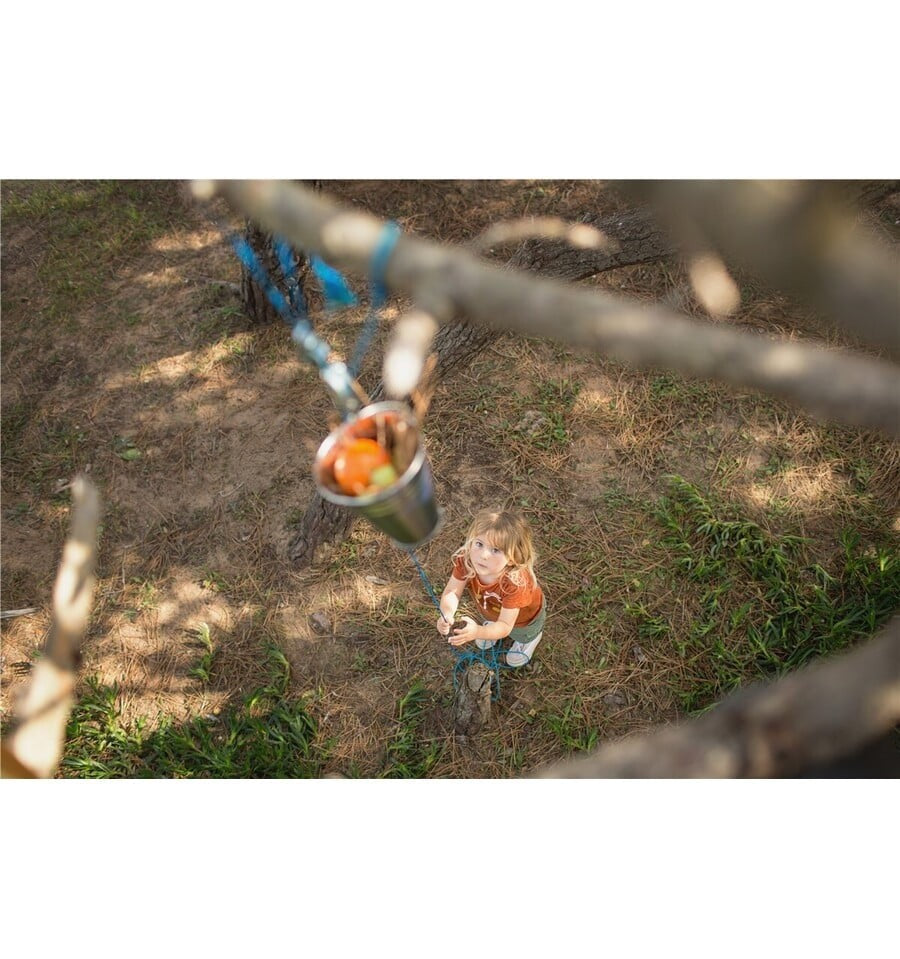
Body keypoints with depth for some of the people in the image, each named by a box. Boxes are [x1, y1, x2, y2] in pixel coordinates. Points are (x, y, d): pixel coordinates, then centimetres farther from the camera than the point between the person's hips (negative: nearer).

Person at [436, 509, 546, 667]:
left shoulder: (516, 582, -51)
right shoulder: (465, 560, -38)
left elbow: (505, 626, -45)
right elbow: (452, 592, -31)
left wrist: (478, 632, -65)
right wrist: (447, 615, -53)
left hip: (524, 617, -3)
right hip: (493, 611, 3)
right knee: (482, 643, 33)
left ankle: (533, 635, 56)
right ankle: (492, 621, 61)